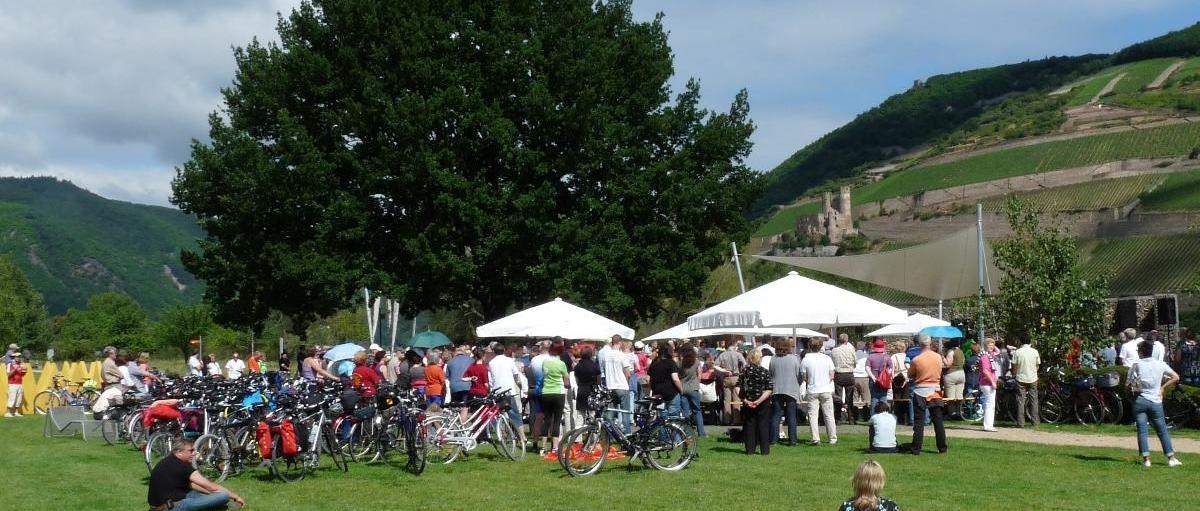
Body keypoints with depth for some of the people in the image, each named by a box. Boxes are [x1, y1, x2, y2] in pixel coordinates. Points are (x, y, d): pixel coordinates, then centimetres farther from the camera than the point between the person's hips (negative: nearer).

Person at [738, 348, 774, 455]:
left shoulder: (744, 371, -4)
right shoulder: (765, 372, -7)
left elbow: (738, 388, -10)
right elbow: (769, 390, -15)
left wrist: (745, 400, -12)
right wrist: (759, 401, -16)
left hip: (748, 403, 1)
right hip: (763, 404, -1)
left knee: (749, 425, 10)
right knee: (763, 426, 7)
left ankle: (750, 449, 9)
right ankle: (764, 450, 8)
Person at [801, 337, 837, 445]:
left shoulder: (805, 360, -7)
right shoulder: (827, 358, -3)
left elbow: (805, 378, -3)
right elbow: (832, 376, 0)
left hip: (812, 391, -1)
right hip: (826, 390, 1)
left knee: (813, 415, 2)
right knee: (829, 415, 9)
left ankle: (815, 438, -5)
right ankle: (832, 438, 12)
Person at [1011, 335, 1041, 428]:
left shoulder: (1017, 352, -8)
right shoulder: (1035, 352, -2)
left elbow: (1014, 367, -2)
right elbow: (1037, 366, 7)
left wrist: (1015, 374, 18)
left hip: (1021, 379, -1)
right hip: (1033, 379, 2)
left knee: (1020, 401, 2)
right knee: (1034, 400, 8)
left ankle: (1020, 423, 1)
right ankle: (1035, 422, 8)